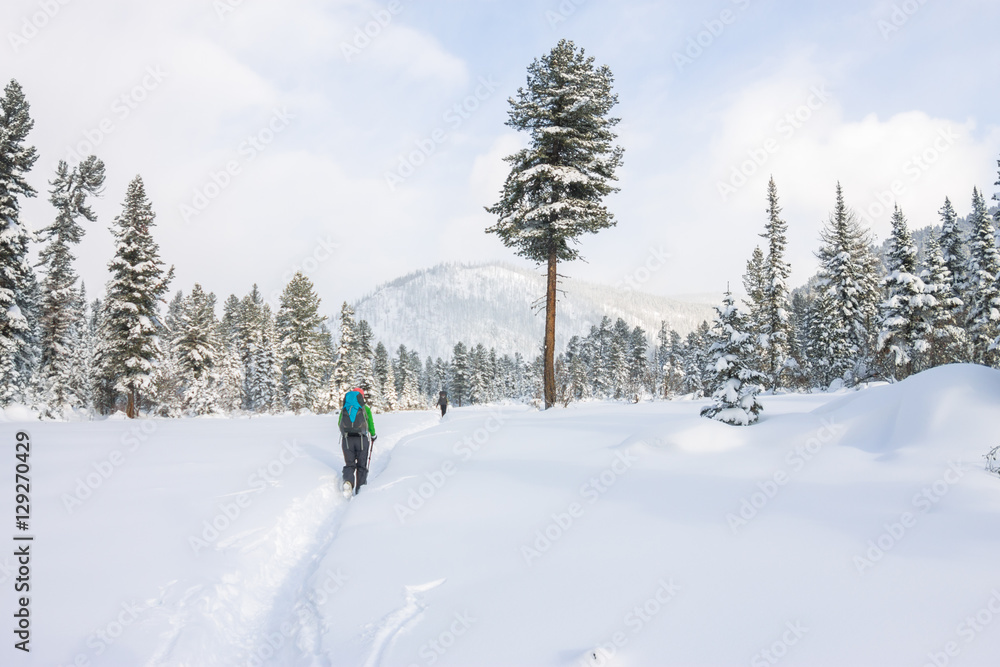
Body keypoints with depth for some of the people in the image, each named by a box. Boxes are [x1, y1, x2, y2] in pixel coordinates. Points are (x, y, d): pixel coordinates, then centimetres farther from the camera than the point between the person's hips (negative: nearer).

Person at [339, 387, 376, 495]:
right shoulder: (365, 408, 7)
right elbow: (371, 424, 10)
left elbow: (340, 424, 17)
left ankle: (348, 481, -18)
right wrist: (373, 436, 28)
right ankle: (360, 489, 2)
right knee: (362, 466, 10)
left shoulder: (344, 409, 14)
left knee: (349, 464, 10)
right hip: (362, 440, -2)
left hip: (346, 440, 2)